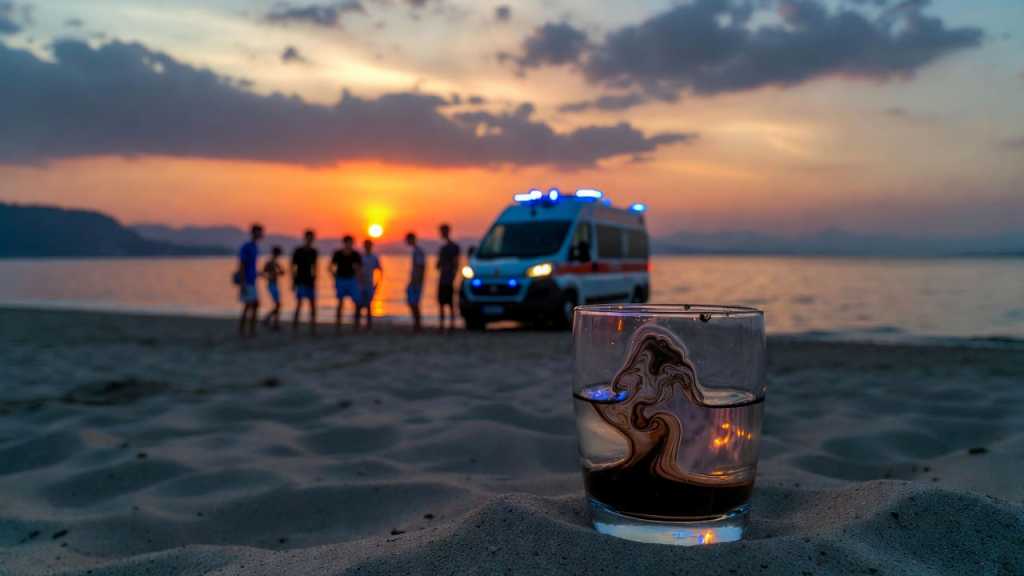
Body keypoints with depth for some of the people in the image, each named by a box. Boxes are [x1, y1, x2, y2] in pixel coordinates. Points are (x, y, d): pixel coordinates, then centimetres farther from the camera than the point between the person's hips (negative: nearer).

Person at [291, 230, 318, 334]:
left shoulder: (313, 252, 9)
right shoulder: (298, 251, -3)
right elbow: (292, 267, -2)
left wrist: (314, 279, 14)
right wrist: (293, 281, -7)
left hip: (310, 282, 5)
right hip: (300, 281, -5)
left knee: (313, 303, 3)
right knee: (299, 302, -10)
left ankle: (313, 326, 8)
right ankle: (295, 323, -2)